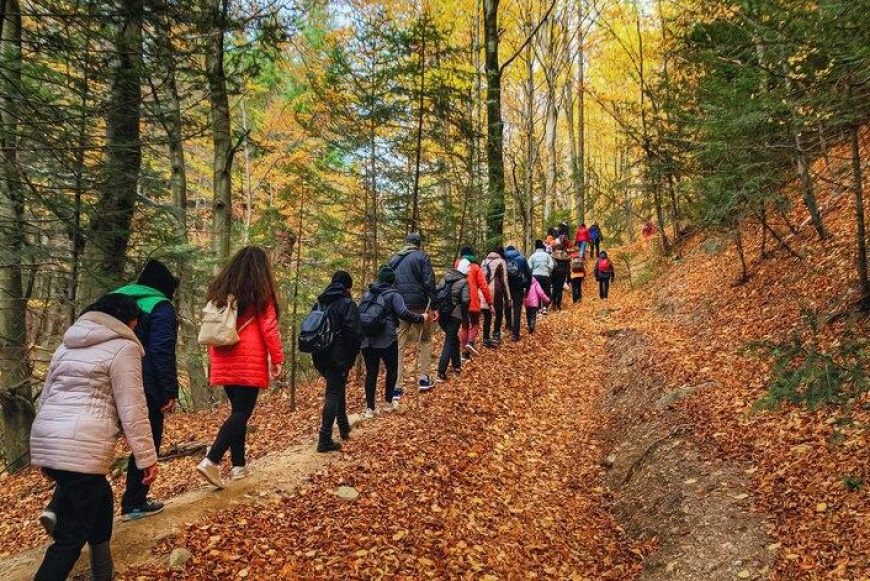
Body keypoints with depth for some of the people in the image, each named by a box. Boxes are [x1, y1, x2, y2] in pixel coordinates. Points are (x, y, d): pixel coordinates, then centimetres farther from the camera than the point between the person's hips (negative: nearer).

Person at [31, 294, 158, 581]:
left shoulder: (68, 345, 20)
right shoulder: (123, 347, -4)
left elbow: (46, 397, 24)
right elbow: (132, 410, -9)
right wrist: (147, 458, -4)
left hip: (45, 439, 9)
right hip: (82, 447, -9)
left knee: (100, 501, 25)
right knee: (73, 535, 0)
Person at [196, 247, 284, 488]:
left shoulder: (220, 291, 13)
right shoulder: (260, 293, -4)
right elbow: (269, 329, -8)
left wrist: (213, 359, 22)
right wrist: (277, 359, -2)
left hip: (224, 362, 6)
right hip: (249, 362, -6)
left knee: (237, 409, 15)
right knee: (242, 412, -3)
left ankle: (239, 465, 18)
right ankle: (211, 461, -16)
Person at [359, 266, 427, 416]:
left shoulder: (367, 294, 15)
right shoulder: (393, 295, -2)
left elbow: (359, 313, 19)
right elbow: (403, 313, -14)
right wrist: (421, 318, -2)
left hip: (366, 340, 5)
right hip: (386, 340, -4)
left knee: (371, 372, 9)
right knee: (392, 370, 16)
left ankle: (370, 408, 8)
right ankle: (389, 402, 24)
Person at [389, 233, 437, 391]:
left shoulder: (394, 259, 13)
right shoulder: (422, 257, -2)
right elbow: (429, 282, -11)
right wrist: (432, 303, -8)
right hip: (419, 305, -3)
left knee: (399, 345, 6)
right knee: (425, 341, 15)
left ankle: (396, 384, 3)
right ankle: (423, 377, 13)